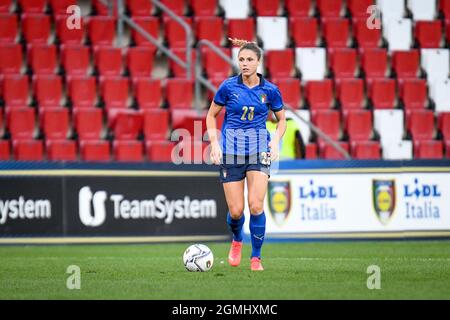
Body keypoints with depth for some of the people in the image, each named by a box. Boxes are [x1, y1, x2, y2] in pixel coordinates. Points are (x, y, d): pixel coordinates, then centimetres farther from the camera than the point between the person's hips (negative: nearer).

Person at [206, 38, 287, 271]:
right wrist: (214, 143, -3)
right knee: (236, 211, -2)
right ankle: (237, 241, 32)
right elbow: (211, 115, 9)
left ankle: (256, 257, 1)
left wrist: (275, 141, -4)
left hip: (259, 149, 0)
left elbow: (282, 120, 13)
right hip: (230, 150, 0)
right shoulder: (228, 86, -3)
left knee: (256, 206, -14)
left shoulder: (270, 90, -1)